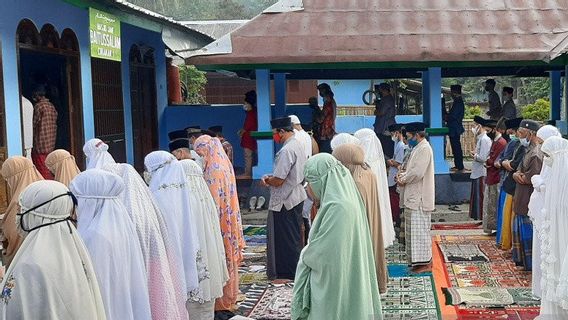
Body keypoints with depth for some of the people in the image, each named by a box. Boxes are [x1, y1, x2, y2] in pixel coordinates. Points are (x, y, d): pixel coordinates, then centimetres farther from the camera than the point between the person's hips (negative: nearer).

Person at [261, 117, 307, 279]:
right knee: (294, 237, 18)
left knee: (285, 238, 1)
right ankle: (295, 270, 29)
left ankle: (287, 273, 10)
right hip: (297, 197, 10)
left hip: (284, 201, -10)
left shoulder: (286, 150, -23)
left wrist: (266, 180, -3)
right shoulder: (299, 145, 8)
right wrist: (271, 177, 7)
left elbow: (278, 181, -23)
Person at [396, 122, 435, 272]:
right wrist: (403, 174, 4)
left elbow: (417, 172, -24)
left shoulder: (424, 149, -16)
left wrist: (403, 180, -9)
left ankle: (424, 261, 2)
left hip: (420, 198, -10)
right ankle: (424, 258, 20)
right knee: (415, 229, 14)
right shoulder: (418, 148, 16)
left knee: (419, 229, -4)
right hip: (415, 197, 10)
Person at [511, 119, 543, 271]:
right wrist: (516, 174, -10)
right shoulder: (529, 150, 12)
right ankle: (524, 260, 27)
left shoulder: (536, 155, -20)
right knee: (521, 230, 17)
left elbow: (531, 179, -24)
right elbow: (519, 171, 13)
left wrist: (520, 176, -6)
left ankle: (532, 264, 9)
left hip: (530, 202, -10)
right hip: (522, 201, 10)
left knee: (529, 232, -1)